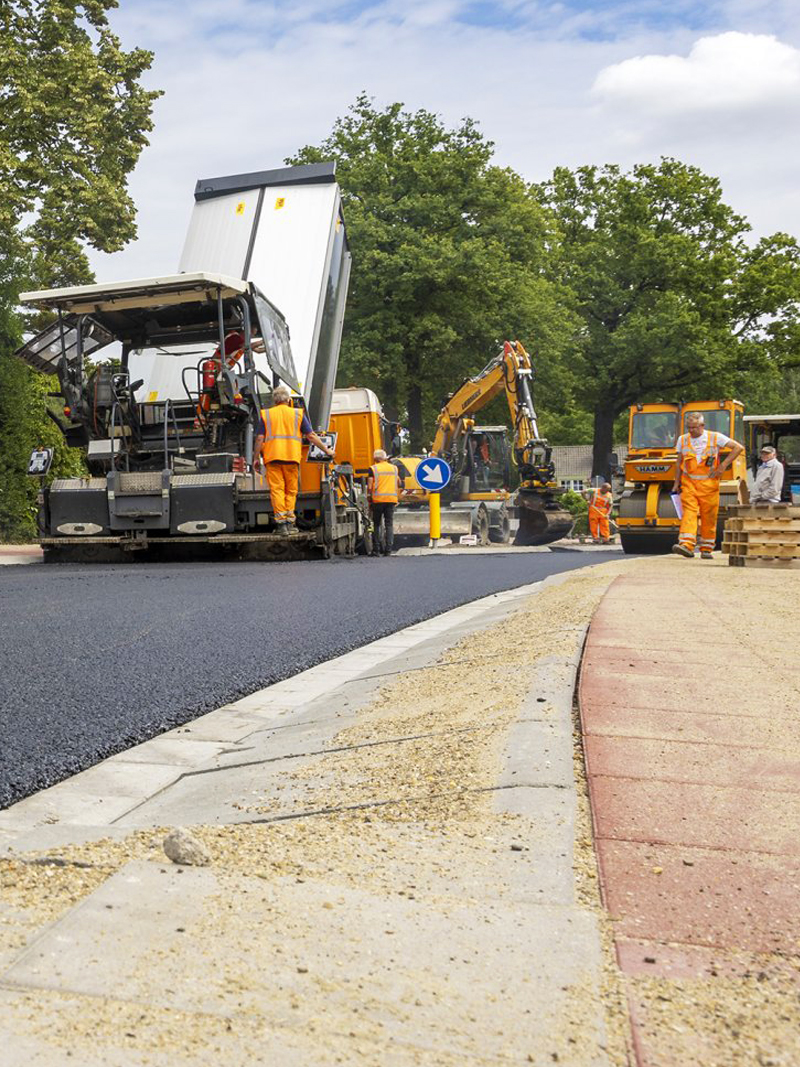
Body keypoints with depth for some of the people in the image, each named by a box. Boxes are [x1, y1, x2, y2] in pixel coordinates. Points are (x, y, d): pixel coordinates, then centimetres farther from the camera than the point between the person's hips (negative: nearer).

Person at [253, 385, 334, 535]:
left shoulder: (266, 414, 10)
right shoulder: (298, 413, 10)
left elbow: (259, 438, 4)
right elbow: (311, 436, 6)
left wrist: (256, 457, 12)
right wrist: (326, 450, 13)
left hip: (272, 457, 0)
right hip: (292, 456, 0)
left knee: (277, 489, -1)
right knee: (291, 491, 8)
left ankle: (281, 523, -8)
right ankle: (289, 522, 4)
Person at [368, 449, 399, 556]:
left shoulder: (373, 469, -1)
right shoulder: (394, 468, 11)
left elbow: (369, 487, -6)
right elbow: (398, 484, 16)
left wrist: (369, 496, 7)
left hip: (378, 499, -3)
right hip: (391, 499, 3)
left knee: (376, 524, 7)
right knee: (389, 524, 5)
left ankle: (376, 550, 7)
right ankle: (388, 550, -2)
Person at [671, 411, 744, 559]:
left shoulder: (715, 437, -1)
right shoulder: (682, 440, 9)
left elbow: (738, 448, 1)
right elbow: (679, 463, 17)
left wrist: (724, 465, -6)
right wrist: (676, 483, 12)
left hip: (709, 483, -2)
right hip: (688, 482, 2)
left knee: (709, 516, 2)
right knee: (689, 512, -14)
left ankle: (707, 549, 12)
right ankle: (686, 546, -25)